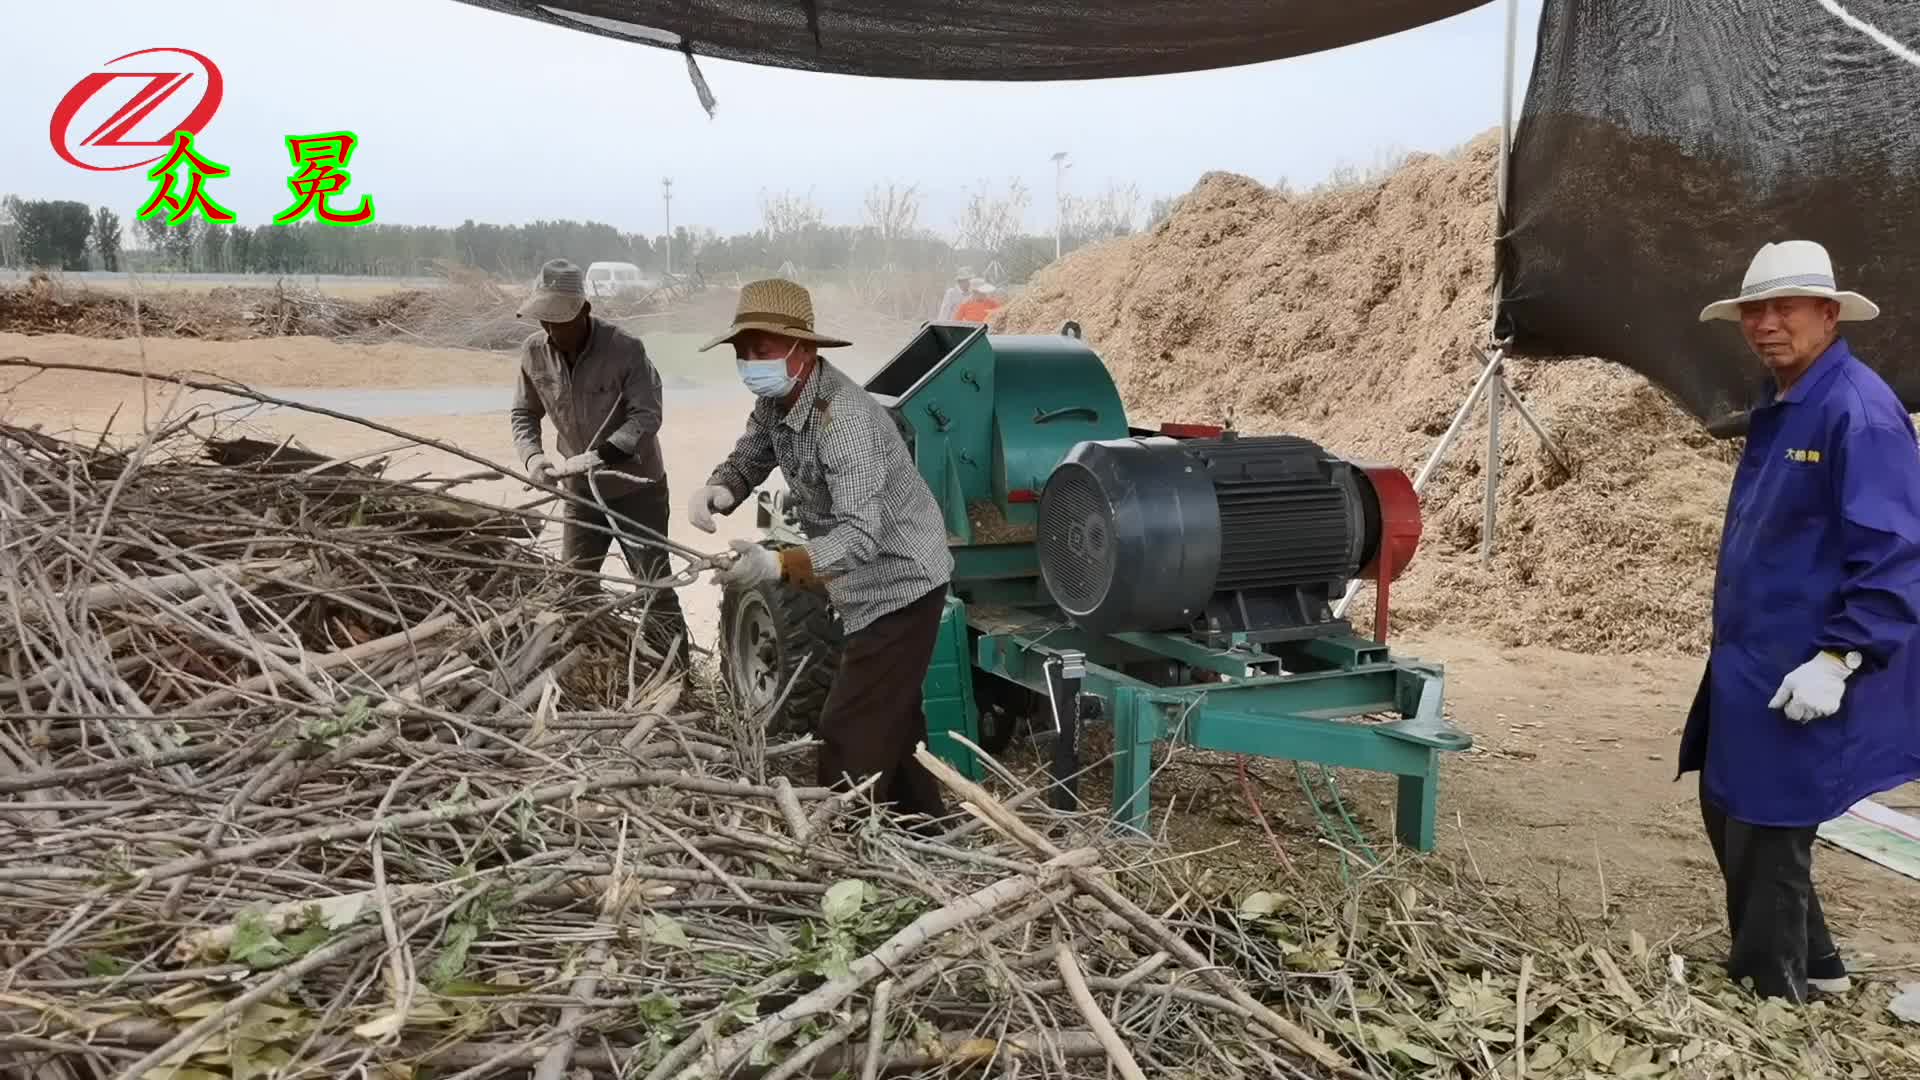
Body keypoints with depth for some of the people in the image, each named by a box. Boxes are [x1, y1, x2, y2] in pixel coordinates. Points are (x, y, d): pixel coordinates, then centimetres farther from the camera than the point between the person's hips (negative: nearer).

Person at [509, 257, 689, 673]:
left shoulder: (625, 349, -22)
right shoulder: (533, 352, -7)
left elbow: (647, 415, -24)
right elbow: (523, 413, 5)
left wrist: (600, 454, -35)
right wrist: (532, 455, -15)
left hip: (637, 488, -5)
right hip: (580, 491, 5)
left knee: (654, 585, 1)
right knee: (572, 586, 12)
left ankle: (676, 675, 11)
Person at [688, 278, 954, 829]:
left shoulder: (843, 417, -31)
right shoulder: (777, 401, -2)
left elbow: (862, 533, -38)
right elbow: (748, 458, 9)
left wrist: (779, 565, -51)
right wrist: (717, 489, -15)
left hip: (899, 583, -10)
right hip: (874, 585, 10)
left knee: (848, 734, -9)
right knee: (892, 717, 23)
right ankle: (920, 827, 39)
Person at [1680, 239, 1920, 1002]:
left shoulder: (1858, 410, -18)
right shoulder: (1777, 408, 12)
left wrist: (1839, 659, -27)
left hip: (1806, 677, -10)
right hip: (1750, 665, 10)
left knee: (1767, 838, 0)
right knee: (1728, 814, 19)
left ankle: (1770, 997, 18)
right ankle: (1813, 964, 37)